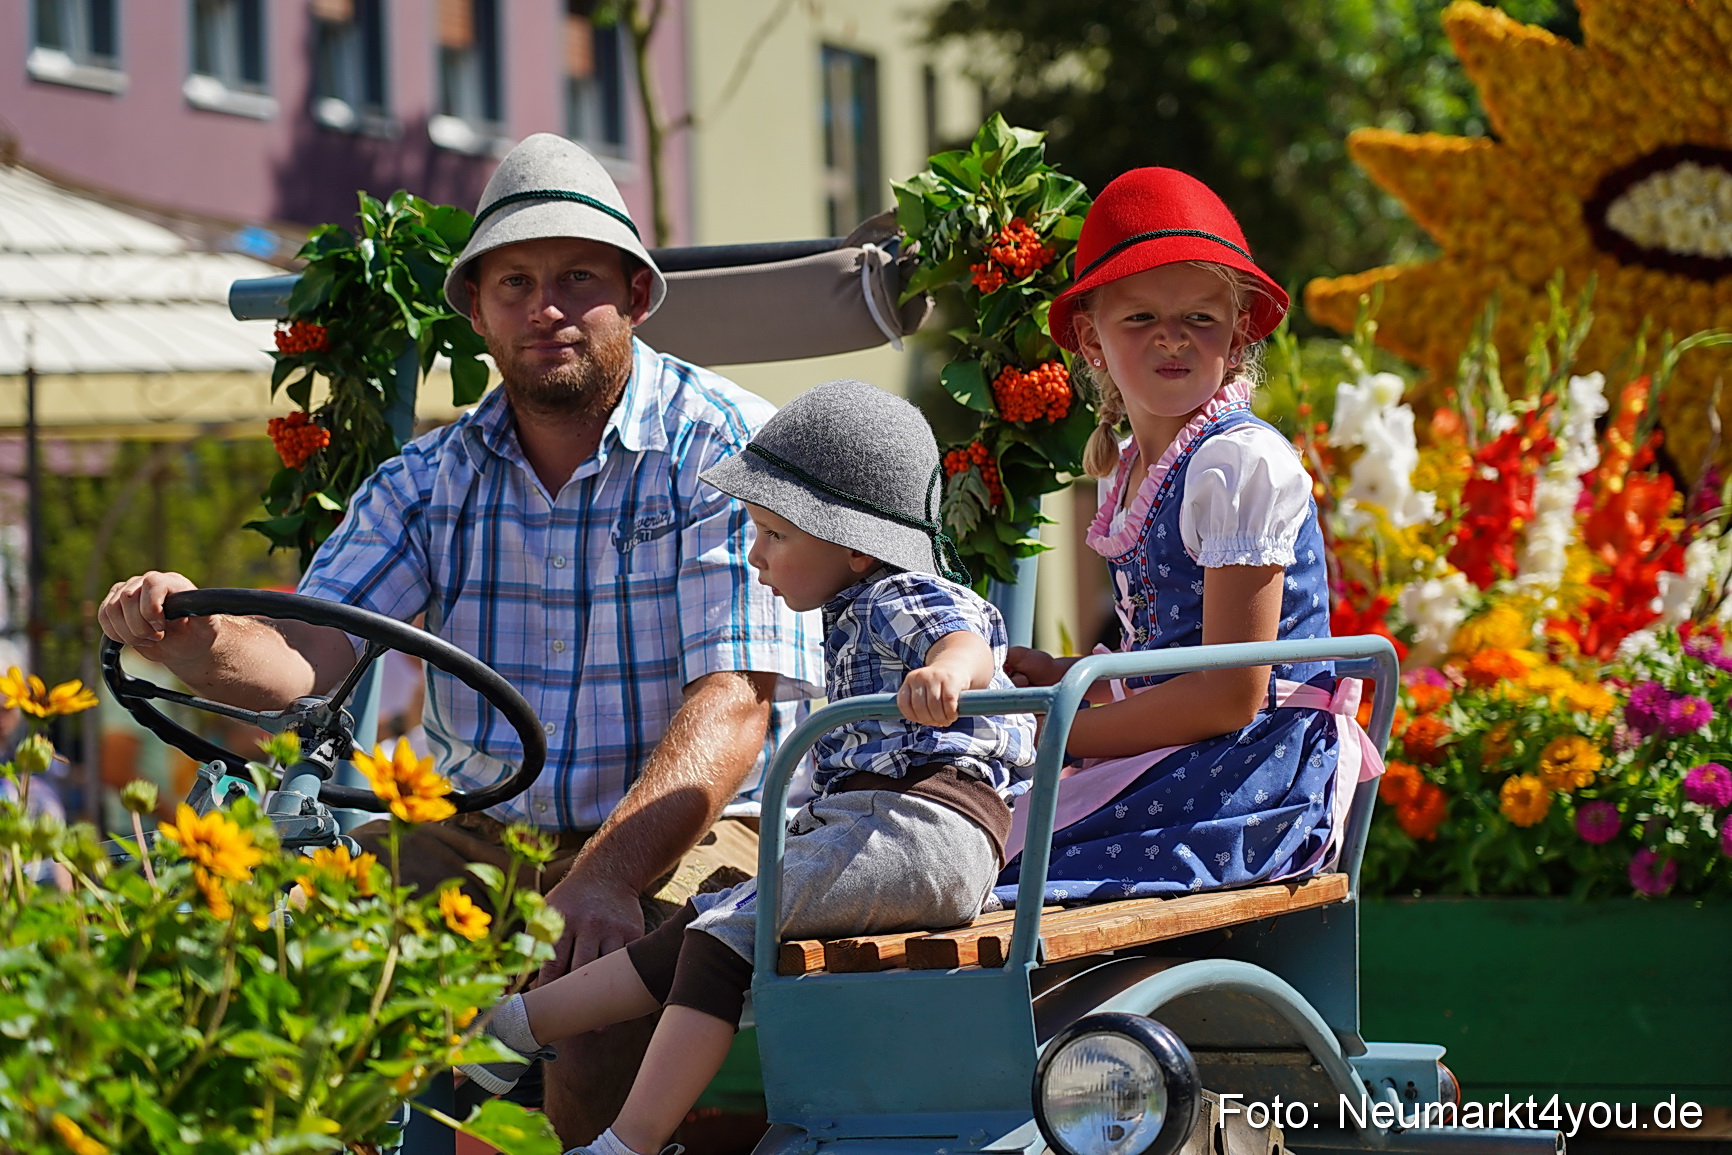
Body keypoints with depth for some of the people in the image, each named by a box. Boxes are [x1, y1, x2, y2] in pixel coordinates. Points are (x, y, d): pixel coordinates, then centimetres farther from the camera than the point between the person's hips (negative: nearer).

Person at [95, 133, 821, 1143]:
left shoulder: (729, 447, -7)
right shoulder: (433, 480, 9)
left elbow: (733, 704, -18)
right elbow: (302, 657, -2)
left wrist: (609, 872, -33)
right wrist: (191, 639, -26)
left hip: (689, 832, -5)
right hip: (484, 833, 5)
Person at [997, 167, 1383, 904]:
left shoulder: (1246, 463, -14)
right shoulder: (1125, 473, 15)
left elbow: (1230, 693, -18)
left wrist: (1065, 735, -14)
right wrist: (1060, 678, 12)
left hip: (1256, 770, -9)